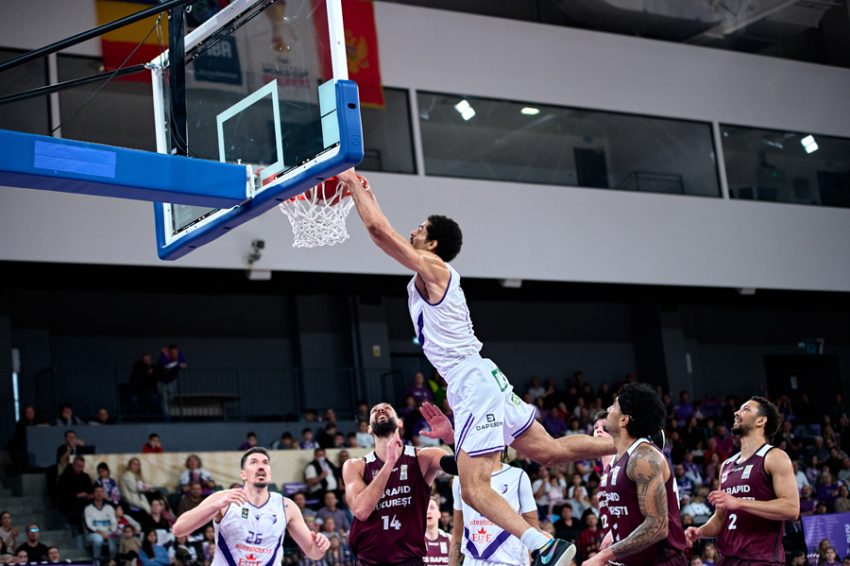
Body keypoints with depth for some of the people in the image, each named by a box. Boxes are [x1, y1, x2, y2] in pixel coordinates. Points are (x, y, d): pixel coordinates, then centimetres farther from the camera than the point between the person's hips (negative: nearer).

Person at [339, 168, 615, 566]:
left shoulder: (430, 267, -8)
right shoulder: (432, 275, 16)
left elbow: (379, 231, -12)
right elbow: (386, 234, 29)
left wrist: (352, 182, -1)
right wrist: (366, 196, 28)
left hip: (474, 385, -10)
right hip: (481, 381, 10)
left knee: (474, 488, -13)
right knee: (548, 451, 18)